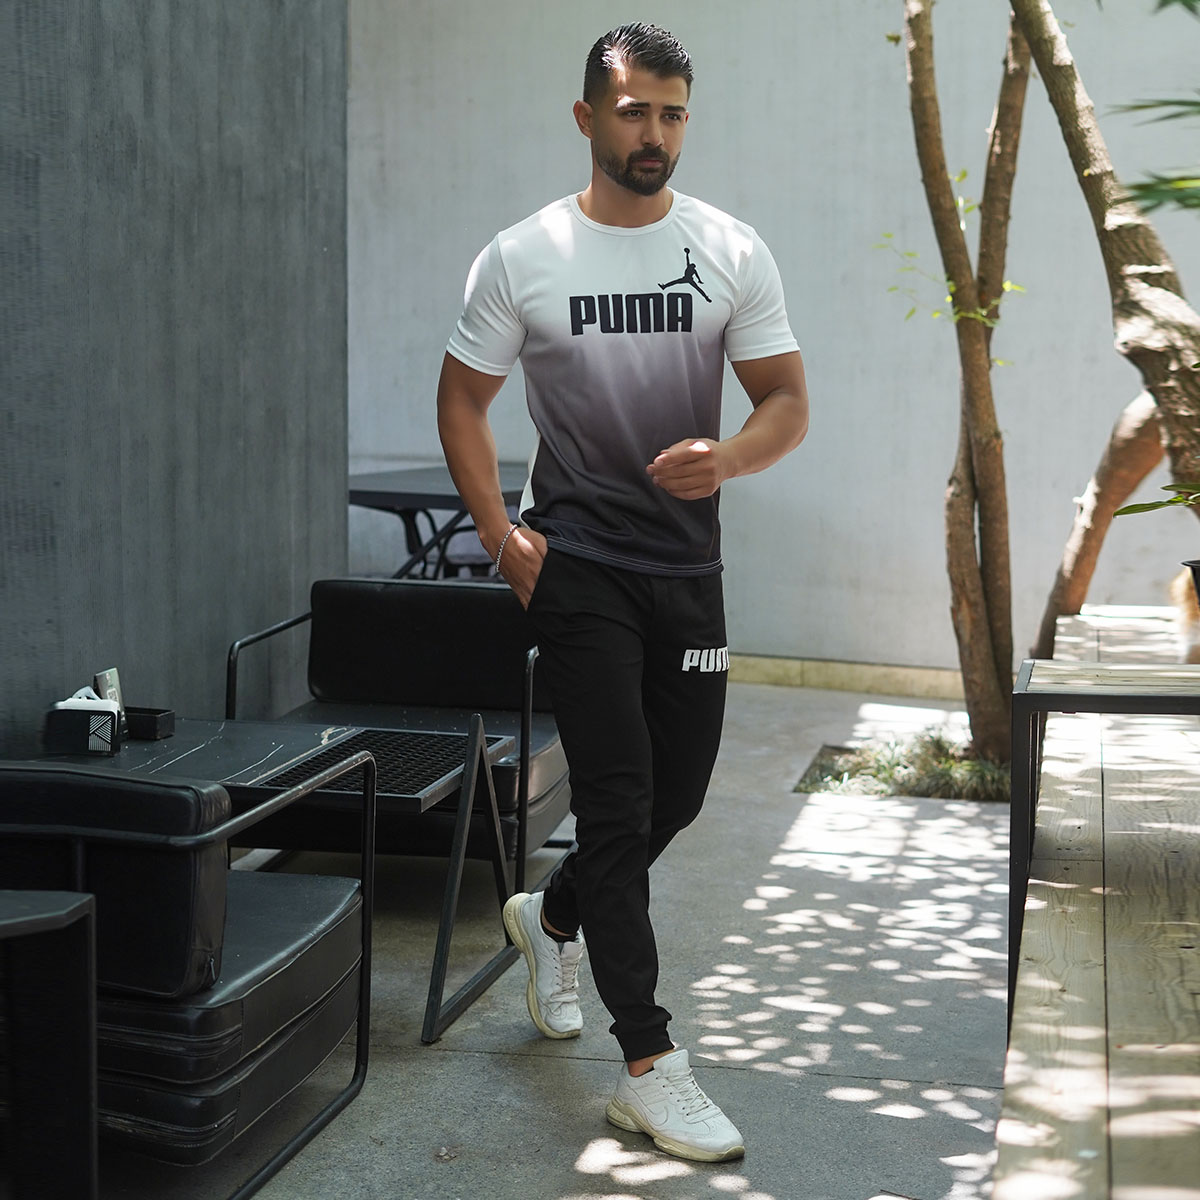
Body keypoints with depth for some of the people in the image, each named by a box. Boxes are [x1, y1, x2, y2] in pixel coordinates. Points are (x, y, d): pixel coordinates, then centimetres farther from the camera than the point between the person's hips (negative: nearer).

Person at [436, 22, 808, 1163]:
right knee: (618, 798, -6)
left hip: (687, 564, 4)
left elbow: (787, 402, 0)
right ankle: (648, 1068, 1)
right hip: (577, 563, -3)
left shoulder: (733, 251, 1)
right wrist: (498, 532, -8)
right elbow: (461, 396, 4)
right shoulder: (522, 256, -3)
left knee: (678, 791, 12)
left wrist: (724, 456, -22)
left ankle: (552, 918, 42)